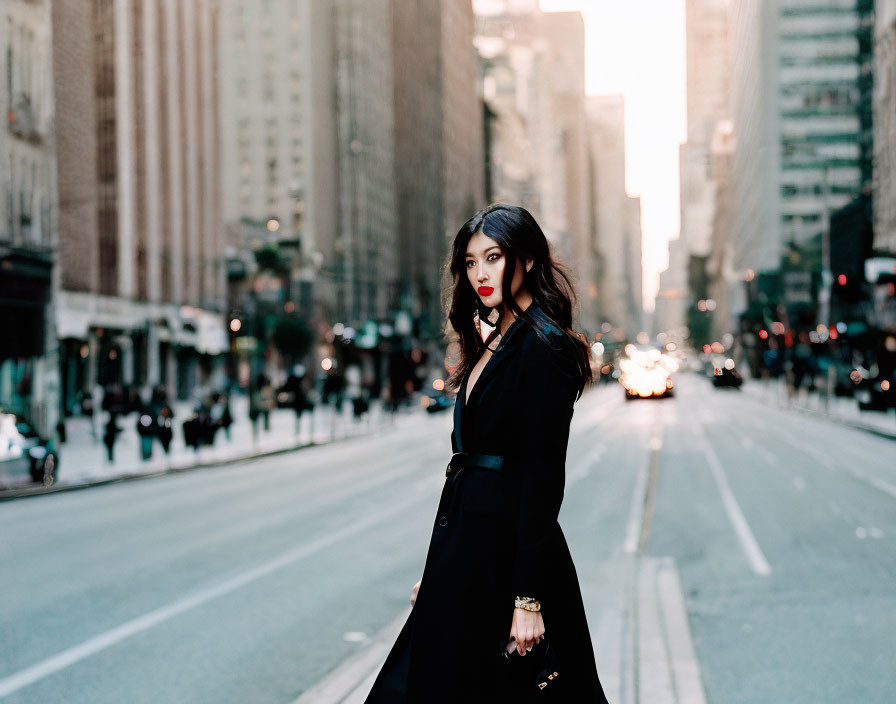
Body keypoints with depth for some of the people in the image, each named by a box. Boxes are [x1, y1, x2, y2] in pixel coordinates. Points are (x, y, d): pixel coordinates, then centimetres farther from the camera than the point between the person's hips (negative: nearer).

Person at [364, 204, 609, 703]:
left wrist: (529, 598, -22)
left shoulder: (543, 347, -14)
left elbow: (544, 477, -19)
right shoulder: (494, 340, 14)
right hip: (468, 551, 9)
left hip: (509, 549, -9)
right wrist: (440, 571, 15)